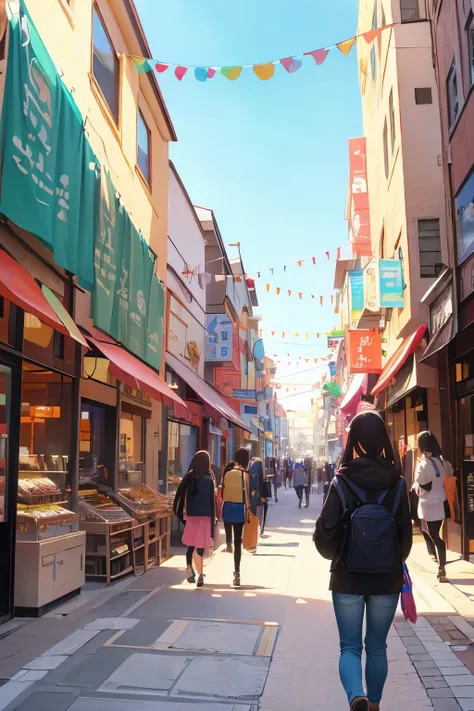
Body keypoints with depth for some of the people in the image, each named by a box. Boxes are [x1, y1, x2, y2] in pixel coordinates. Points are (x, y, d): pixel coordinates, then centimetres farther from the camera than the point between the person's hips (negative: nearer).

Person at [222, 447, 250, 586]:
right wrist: (247, 510, 0)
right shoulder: (244, 473, -7)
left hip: (227, 507, 2)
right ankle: (237, 572, 2)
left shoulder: (227, 471, 1)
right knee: (238, 541, 1)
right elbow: (246, 494, -6)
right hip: (239, 508, -2)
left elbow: (222, 491, 6)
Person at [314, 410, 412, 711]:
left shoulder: (342, 483, -12)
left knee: (350, 646, 9)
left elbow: (325, 533, -15)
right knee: (377, 648, 19)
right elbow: (406, 534, -3)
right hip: (387, 580, 2)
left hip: (347, 578, -2)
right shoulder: (398, 483, -7)